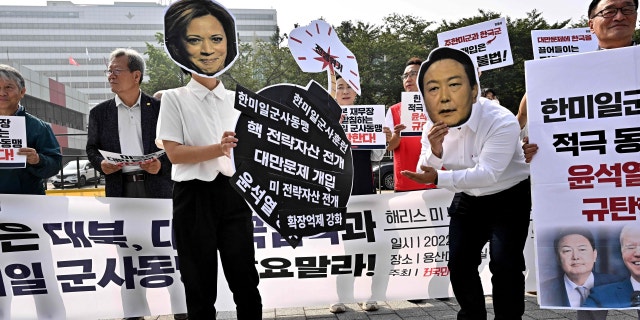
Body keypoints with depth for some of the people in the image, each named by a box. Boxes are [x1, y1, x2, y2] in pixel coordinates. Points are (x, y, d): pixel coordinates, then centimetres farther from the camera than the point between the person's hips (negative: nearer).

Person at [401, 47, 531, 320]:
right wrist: (434, 152, -32)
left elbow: (487, 174, -37)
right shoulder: (432, 128, -13)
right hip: (468, 199, 5)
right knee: (459, 262, 7)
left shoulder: (502, 121, -31)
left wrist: (439, 179, -44)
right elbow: (425, 175, -11)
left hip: (510, 196, -5)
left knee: (504, 263, -17)